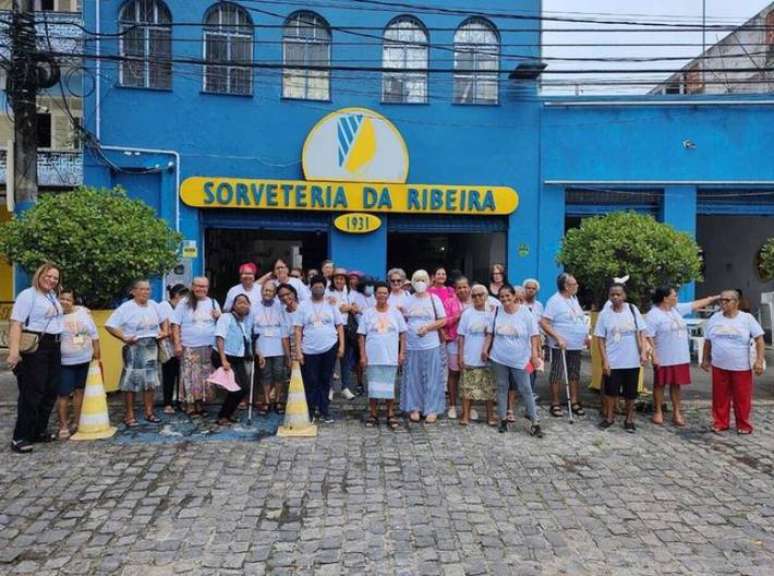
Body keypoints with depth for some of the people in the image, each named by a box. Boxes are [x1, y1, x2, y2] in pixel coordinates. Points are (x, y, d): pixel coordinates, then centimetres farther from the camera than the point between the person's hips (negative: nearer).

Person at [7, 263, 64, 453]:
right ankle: (20, 437, 3)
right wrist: (14, 350, -26)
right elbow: (16, 324, -17)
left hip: (53, 347, 8)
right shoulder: (27, 295, -9)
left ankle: (39, 431, 23)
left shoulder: (53, 296, 15)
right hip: (35, 347, -8)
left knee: (50, 392, 11)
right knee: (31, 393, -6)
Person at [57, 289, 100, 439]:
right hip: (64, 362, -3)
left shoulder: (83, 312, 1)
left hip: (84, 360, 3)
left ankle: (77, 422, 22)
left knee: (79, 391, 12)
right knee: (63, 394, -3)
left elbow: (94, 335, 7)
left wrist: (97, 355, 6)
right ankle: (63, 426, 7)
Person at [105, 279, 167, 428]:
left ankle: (149, 412, 21)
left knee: (150, 381, 10)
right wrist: (124, 338, -19)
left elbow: (164, 320, 22)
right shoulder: (126, 308, -9)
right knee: (131, 382, -1)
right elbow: (109, 325, -12)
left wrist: (165, 331, 5)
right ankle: (129, 415, 8)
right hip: (134, 348, -5)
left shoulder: (153, 305, 7)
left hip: (151, 348, 5)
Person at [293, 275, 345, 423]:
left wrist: (341, 345, -1)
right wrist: (298, 350, -7)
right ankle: (310, 411, 18)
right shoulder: (303, 306, 2)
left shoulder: (331, 305, 5)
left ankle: (323, 411, 19)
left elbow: (340, 326, 7)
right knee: (311, 382, 4)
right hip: (309, 350, -1)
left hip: (330, 348, 1)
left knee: (325, 380, 8)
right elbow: (297, 329, -1)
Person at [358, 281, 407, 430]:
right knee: (373, 385, 7)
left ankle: (390, 415, 18)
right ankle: (373, 414, 19)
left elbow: (402, 334, 5)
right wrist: (362, 355, -5)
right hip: (372, 357, 0)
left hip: (391, 357, 0)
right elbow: (361, 336, 1)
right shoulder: (368, 314, 1)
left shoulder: (395, 313, 3)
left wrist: (402, 352, -2)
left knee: (390, 385, 7)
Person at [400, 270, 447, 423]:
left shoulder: (434, 299, 3)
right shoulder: (407, 300, 6)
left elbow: (443, 320, 1)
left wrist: (428, 327, -12)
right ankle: (414, 408, 16)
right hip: (412, 345, 1)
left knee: (431, 377, 2)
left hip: (431, 345, -1)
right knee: (413, 377, 6)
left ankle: (432, 410, 9)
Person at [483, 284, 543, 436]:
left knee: (525, 390, -1)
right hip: (499, 358, 3)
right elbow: (490, 333, 10)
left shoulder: (525, 313, -9)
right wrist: (485, 349, 5)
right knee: (502, 388, 10)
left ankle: (535, 422, 7)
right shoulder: (497, 312, 0)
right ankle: (503, 419, 22)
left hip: (520, 359, -3)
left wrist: (534, 354, -10)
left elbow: (534, 335, -5)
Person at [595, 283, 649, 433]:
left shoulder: (632, 309, -2)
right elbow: (600, 339, -3)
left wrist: (643, 352, -10)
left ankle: (629, 419, 26)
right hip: (613, 362, -1)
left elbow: (641, 332, 1)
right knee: (611, 391, 7)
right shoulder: (605, 314, -4)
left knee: (630, 392, 10)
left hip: (632, 361, 1)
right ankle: (609, 417, 25)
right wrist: (605, 361, -8)